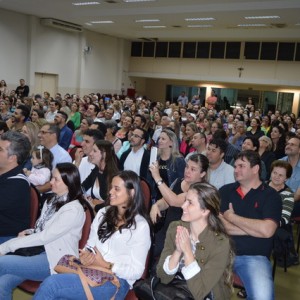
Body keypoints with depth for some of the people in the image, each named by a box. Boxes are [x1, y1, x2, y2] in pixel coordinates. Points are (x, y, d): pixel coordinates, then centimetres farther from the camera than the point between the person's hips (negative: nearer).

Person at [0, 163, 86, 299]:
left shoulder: (74, 210, -17)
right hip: (42, 252, 7)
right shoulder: (53, 200, 10)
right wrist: (28, 232, -3)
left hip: (57, 262, -7)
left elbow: (45, 236, -20)